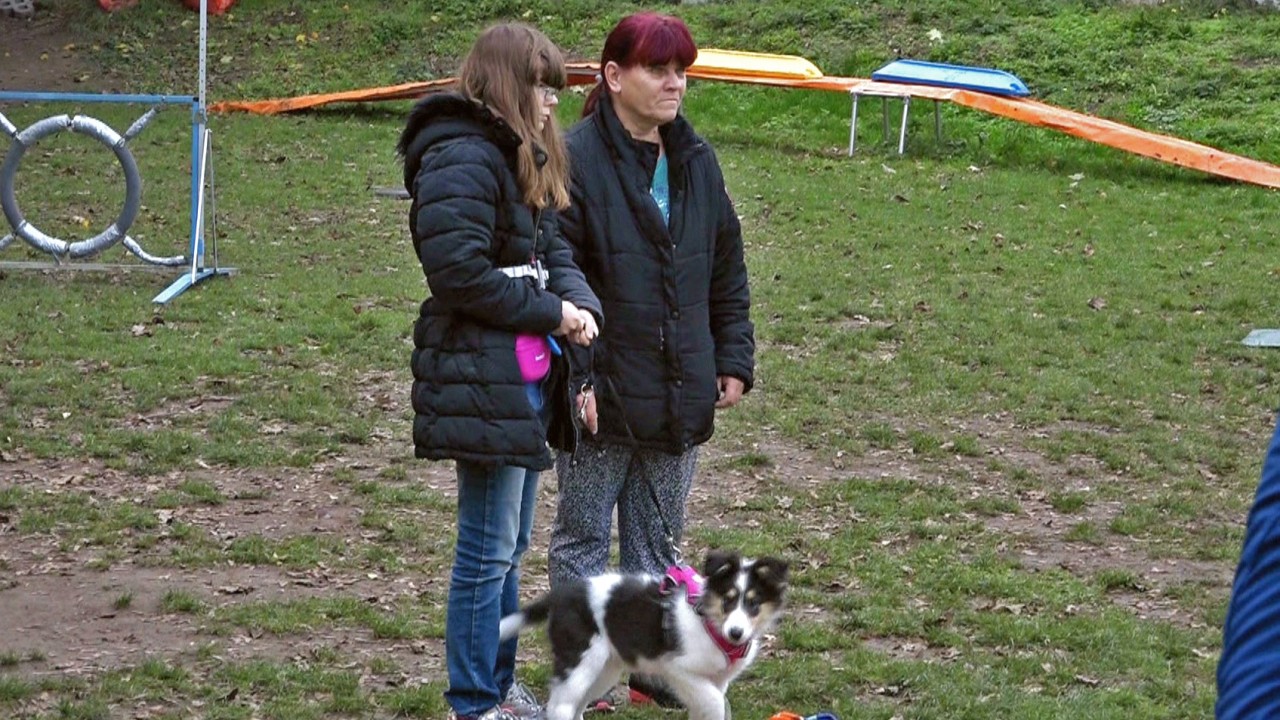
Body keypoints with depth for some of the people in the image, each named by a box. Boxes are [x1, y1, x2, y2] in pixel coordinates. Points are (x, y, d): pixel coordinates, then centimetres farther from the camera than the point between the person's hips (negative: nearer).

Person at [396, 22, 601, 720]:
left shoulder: (520, 161, 17)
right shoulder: (461, 159, -16)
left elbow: (552, 248, 15)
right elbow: (460, 270, -22)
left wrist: (578, 302, -7)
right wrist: (548, 314, -14)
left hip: (524, 376, 10)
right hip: (483, 381, -10)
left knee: (508, 546, 17)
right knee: (489, 549, -4)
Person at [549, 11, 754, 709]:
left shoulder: (696, 161, 8)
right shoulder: (576, 160, -13)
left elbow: (727, 271, 15)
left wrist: (733, 358, 9)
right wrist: (574, 379, -18)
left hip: (678, 396, 6)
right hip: (601, 395, -6)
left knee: (657, 541, 15)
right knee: (583, 538, 7)